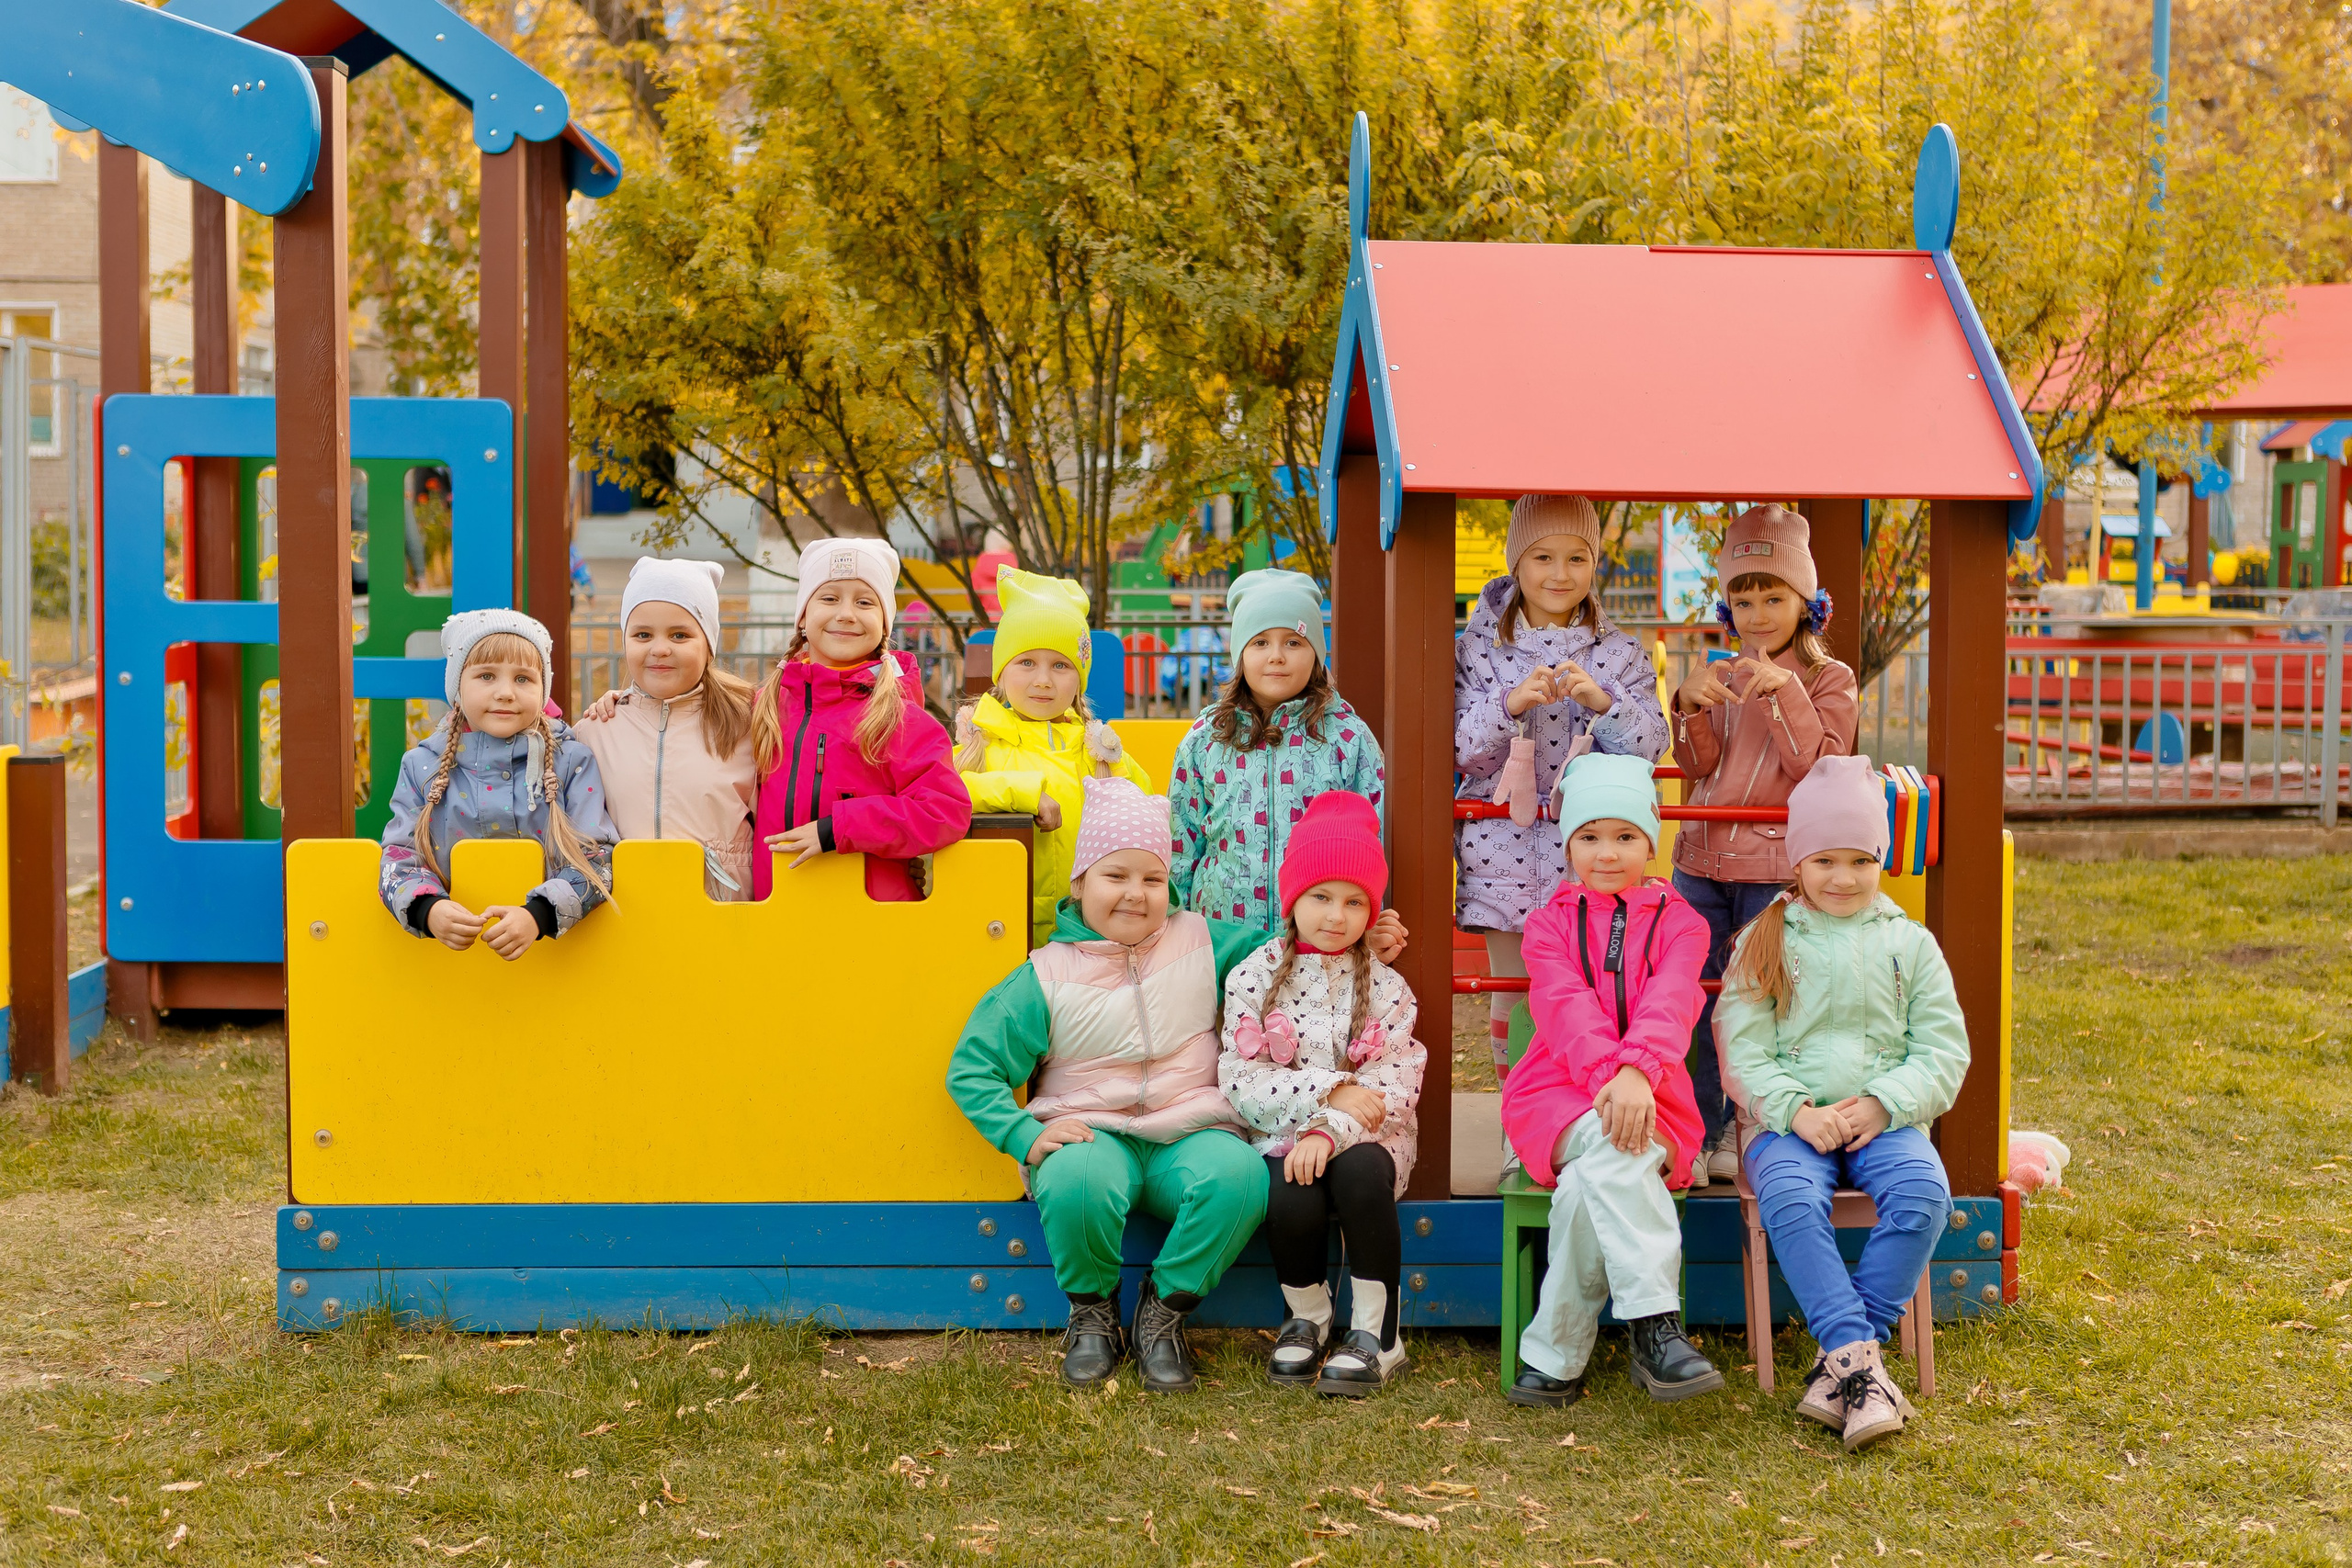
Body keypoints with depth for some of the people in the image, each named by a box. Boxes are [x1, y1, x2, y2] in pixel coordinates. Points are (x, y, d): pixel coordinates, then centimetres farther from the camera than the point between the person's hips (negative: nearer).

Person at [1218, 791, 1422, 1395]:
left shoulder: (1385, 987, 4)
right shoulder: (1254, 976, 3)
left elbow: (1396, 1083, -7)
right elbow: (1240, 1079, -6)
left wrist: (1330, 1130, -24)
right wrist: (1330, 1090, -18)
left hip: (1363, 1137, 0)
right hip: (1282, 1136, 0)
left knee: (1361, 1173, -34)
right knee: (1291, 1201, -32)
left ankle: (1375, 1334, -21)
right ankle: (1307, 1319, -2)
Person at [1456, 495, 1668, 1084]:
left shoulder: (1620, 654, 3)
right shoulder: (1478, 647, 1)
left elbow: (1650, 748, -3)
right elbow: (1461, 750, -3)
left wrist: (1602, 700, -20)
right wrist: (1510, 703, -20)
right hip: (1502, 846, 0)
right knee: (1512, 995, 9)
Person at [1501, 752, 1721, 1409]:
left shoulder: (1679, 923, 10)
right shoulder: (1551, 922, 12)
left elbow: (1669, 1005, -12)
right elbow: (1567, 1007, -8)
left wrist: (1636, 1069, -34)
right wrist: (1608, 1074, -29)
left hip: (1650, 1094, 0)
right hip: (1559, 1093, 0)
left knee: (1589, 1186, -34)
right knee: (1611, 1141, -37)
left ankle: (1554, 1357, -23)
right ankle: (1656, 1324, -42)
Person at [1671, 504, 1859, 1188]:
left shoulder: (1828, 680, 2)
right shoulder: (1720, 677, 13)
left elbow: (1821, 769, -9)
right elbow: (1697, 767, 3)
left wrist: (1787, 695, -18)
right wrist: (1691, 706, -14)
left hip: (1776, 866, -4)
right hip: (1702, 859, 4)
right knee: (1698, 997, 5)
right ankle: (1699, 1130, 14)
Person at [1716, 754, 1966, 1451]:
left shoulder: (1909, 943, 12)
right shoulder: (1764, 942, 9)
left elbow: (1943, 1051, 7)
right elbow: (1744, 1049, 1)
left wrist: (1883, 1105, -11)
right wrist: (1797, 1111, -16)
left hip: (1887, 1119, 1)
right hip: (1791, 1121, -1)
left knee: (1923, 1193, -31)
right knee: (1790, 1200, -34)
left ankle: (1840, 1362, -26)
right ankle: (1860, 1359, -35)